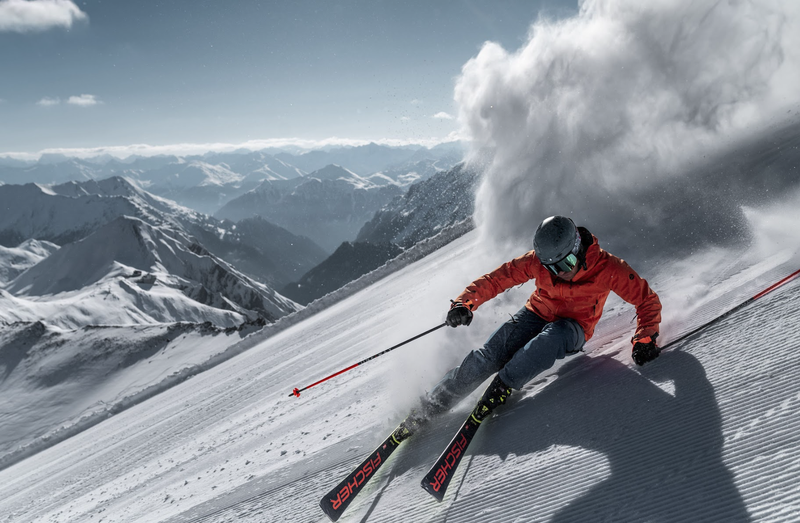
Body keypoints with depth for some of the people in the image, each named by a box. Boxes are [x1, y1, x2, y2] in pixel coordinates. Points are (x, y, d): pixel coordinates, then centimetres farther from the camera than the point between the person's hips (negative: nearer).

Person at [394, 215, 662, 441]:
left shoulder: (607, 268, -22)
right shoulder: (539, 260, -18)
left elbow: (647, 300, -11)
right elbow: (498, 278, -13)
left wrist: (644, 339, -22)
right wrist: (466, 302, -26)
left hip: (573, 330, -1)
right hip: (537, 315, 1)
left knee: (551, 337, -40)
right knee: (489, 355, -20)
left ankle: (503, 387, -29)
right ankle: (429, 407, -10)